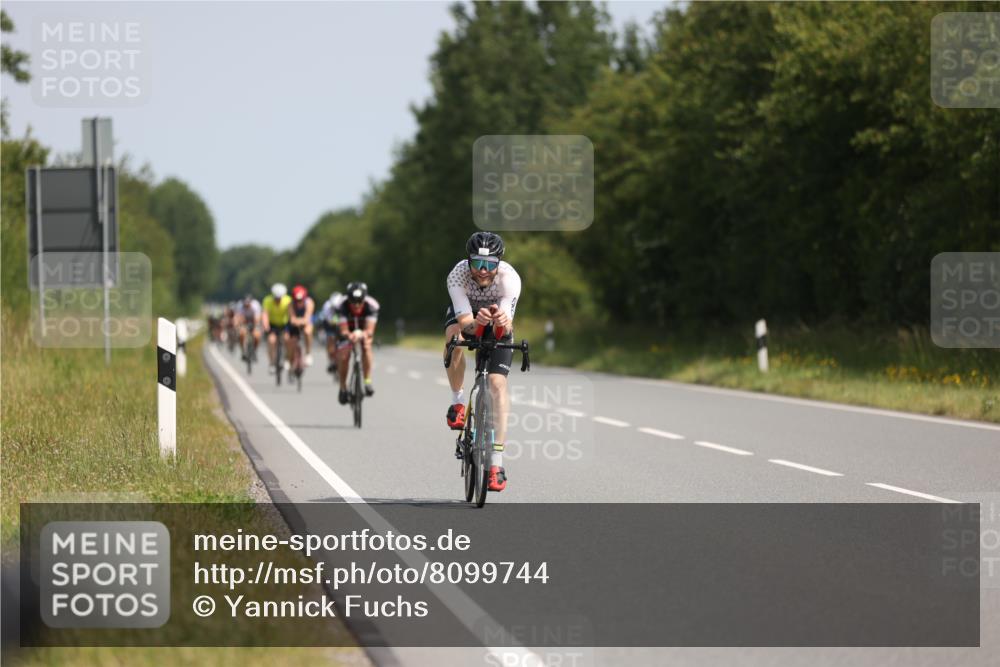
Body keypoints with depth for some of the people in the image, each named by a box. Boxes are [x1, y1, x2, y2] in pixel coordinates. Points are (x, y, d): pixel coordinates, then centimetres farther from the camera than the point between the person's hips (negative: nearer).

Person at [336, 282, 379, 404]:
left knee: (366, 346, -30)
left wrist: (361, 334, -61)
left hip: (364, 330, 0)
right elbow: (344, 330, -35)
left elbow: (369, 330, -39)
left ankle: (368, 381, -23)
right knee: (342, 356, -14)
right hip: (349, 331, 0)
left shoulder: (371, 306, -35)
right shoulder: (343, 306, -34)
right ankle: (343, 388, 8)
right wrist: (349, 335, -58)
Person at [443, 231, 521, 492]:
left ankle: (496, 463, -17)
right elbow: (465, 321, -42)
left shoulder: (510, 278, -35)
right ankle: (458, 402, -12)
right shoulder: (457, 275, -35)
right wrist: (477, 322, -64)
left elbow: (506, 327, -43)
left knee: (498, 384, -16)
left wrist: (502, 321, -66)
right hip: (466, 315, 1)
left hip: (498, 325, 0)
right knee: (454, 339, -35)